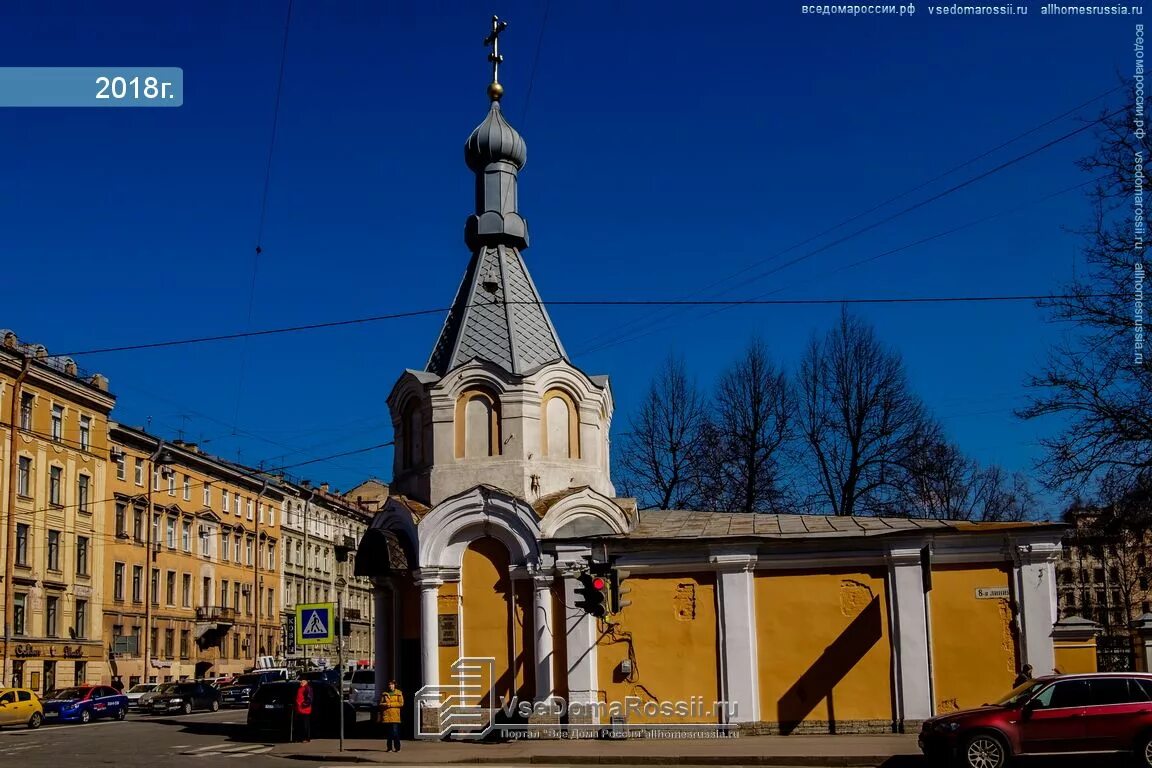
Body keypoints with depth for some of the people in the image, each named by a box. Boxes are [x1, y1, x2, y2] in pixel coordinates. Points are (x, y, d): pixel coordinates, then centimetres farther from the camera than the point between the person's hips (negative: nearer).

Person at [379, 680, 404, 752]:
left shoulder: (399, 693, 7)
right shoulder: (384, 694, 14)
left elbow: (401, 703, -2)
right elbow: (381, 704, 14)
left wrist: (390, 704, -8)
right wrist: (384, 704, -9)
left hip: (395, 716, -3)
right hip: (386, 715, 3)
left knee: (395, 732, -8)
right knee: (388, 733, 4)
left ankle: (397, 748, 0)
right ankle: (389, 748, 11)